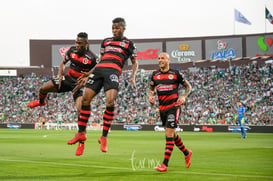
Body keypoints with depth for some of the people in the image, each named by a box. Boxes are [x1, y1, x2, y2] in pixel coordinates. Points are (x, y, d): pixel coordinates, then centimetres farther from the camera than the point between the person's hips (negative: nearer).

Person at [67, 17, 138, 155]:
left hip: (113, 71, -5)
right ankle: (81, 133, 5)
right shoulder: (106, 41, 27)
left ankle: (104, 137, -15)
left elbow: (134, 63, 17)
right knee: (85, 98, -7)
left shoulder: (128, 44, 16)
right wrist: (89, 73, 26)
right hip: (99, 69, 5)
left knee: (110, 102, -23)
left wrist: (133, 77, 0)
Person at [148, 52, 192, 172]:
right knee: (172, 134, 15)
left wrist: (184, 97, -12)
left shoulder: (175, 73, -4)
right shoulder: (155, 75, 7)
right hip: (162, 108, 6)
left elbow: (188, 86, 5)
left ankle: (165, 164, -15)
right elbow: (151, 89, 20)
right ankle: (186, 153, 38)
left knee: (169, 134, -14)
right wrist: (150, 96, -2)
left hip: (173, 107, -6)